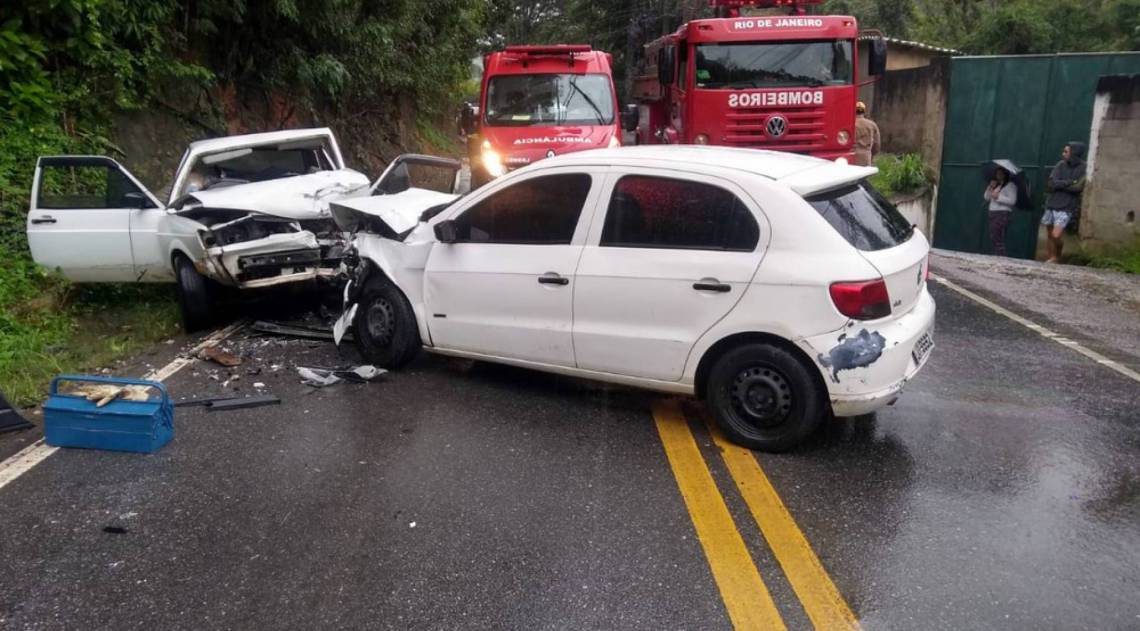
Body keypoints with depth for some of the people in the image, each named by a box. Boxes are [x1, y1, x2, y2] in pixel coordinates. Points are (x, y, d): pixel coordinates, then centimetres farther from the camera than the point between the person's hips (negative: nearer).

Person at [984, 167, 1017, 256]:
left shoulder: (1010, 185, -3)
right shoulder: (995, 185, 21)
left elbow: (1012, 200, -15)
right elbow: (987, 198, 14)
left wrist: (998, 197, -17)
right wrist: (990, 187, 1)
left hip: (1003, 214, -8)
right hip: (993, 213, 8)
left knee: (997, 239, -14)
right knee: (993, 239, 4)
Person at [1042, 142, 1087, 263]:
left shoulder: (1083, 168, -8)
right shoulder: (1061, 165, 4)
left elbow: (1078, 188, -17)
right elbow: (1050, 184, -5)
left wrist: (1059, 184, -8)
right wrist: (1070, 183, -12)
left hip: (1066, 208, -5)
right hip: (1051, 204, 5)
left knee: (1056, 235, -15)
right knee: (1049, 235, 9)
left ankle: (1058, 257, 12)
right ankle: (1052, 258, 24)